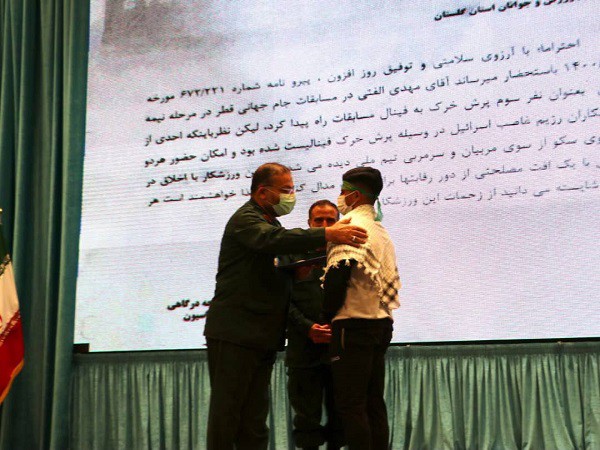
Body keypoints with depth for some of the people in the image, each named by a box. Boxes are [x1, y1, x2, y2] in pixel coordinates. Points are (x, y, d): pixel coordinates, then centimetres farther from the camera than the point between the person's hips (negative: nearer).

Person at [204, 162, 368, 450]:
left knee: (254, 415, 10)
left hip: (261, 338, 9)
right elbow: (272, 240, -30)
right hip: (234, 334, -9)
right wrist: (327, 235, -38)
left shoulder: (271, 223, 21)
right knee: (226, 413, -6)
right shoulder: (245, 219, -8)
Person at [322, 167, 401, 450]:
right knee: (374, 402, 11)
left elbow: (338, 273, -20)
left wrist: (327, 315, -9)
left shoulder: (350, 225, -9)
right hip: (381, 322, 9)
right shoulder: (380, 230, 18)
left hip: (353, 323, -9)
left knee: (350, 404, -6)